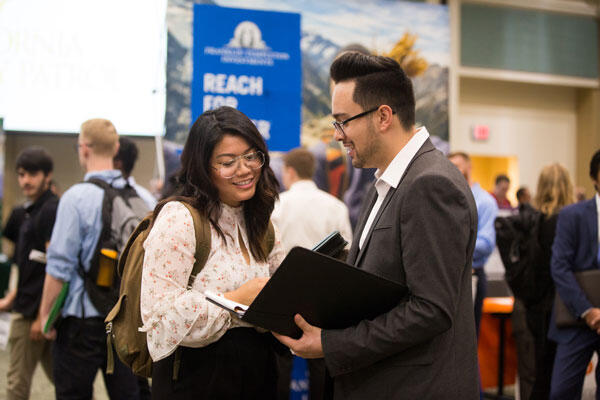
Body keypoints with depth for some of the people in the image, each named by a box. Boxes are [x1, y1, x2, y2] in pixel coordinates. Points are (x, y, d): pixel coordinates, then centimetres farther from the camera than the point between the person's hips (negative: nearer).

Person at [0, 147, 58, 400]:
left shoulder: (51, 211, -14)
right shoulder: (27, 213, 15)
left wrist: (42, 315, -20)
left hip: (33, 312, -9)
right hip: (27, 308, 9)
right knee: (58, 377, 14)